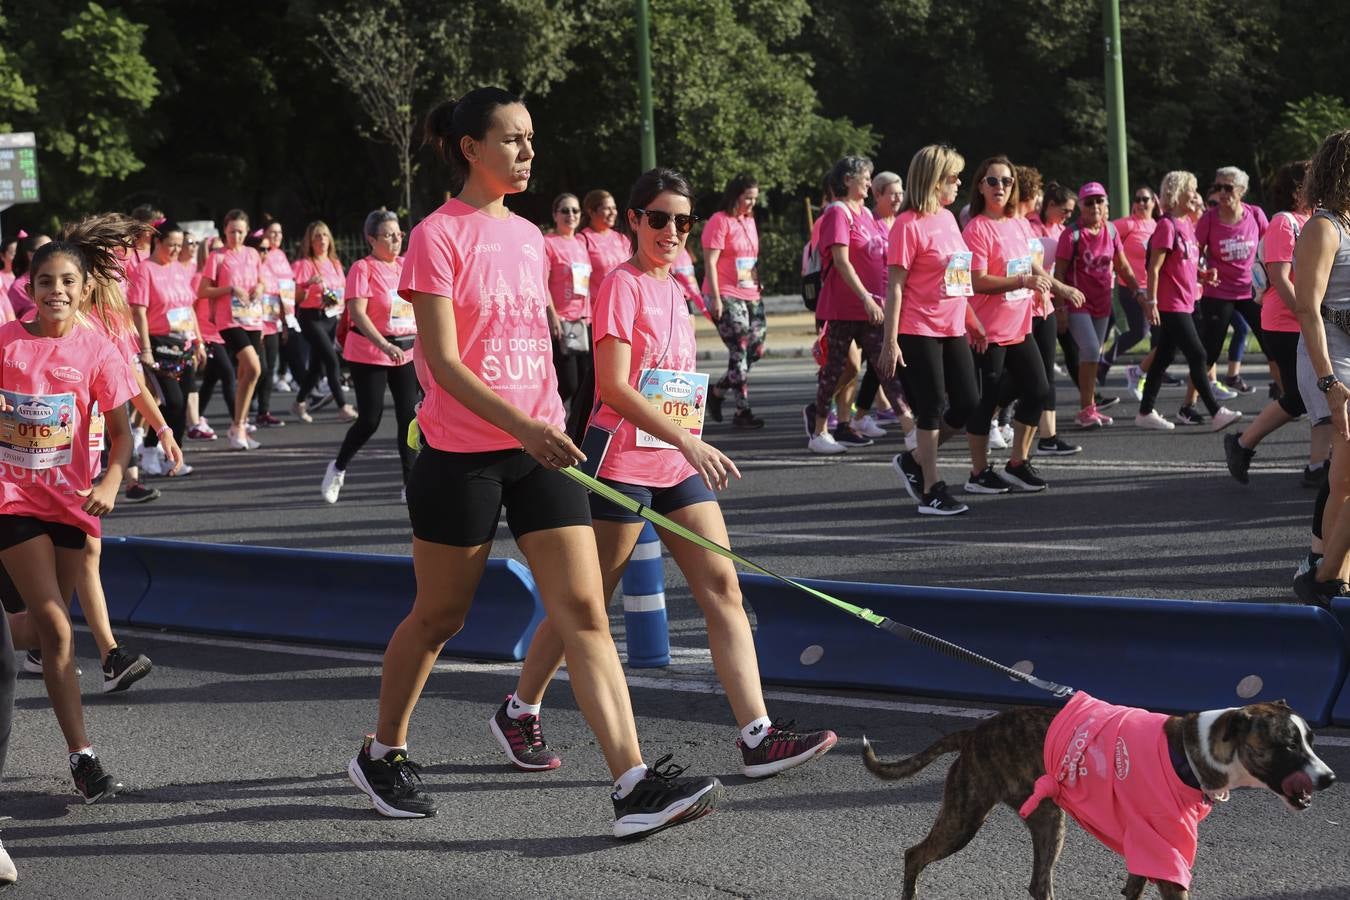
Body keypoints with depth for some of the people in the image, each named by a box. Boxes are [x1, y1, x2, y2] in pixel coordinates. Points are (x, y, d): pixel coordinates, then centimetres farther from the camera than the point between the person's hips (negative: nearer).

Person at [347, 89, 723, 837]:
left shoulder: (528, 236, 12)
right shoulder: (439, 236, -9)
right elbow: (442, 362, -17)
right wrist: (522, 426, -28)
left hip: (539, 451, 6)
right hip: (461, 455, -6)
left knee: (584, 611, -7)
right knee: (438, 617, 7)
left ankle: (635, 786, -14)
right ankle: (381, 754, 31)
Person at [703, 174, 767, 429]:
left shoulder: (749, 221, 16)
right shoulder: (720, 221, -9)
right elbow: (710, 261, -13)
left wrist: (757, 286, 18)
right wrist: (716, 298, -17)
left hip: (750, 294, 8)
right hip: (726, 296, -8)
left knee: (756, 350, 5)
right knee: (740, 351, -10)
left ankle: (717, 392, 19)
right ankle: (743, 411, -5)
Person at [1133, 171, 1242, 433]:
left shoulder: (1187, 223, 13)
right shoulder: (1167, 225, -14)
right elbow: (1154, 267, -16)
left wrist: (1202, 274, 8)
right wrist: (1151, 302, -18)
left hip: (1186, 301, 9)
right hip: (1171, 304, -9)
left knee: (1164, 357, 12)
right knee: (1197, 355, -9)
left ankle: (1145, 412, 18)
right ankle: (1216, 412, -7)